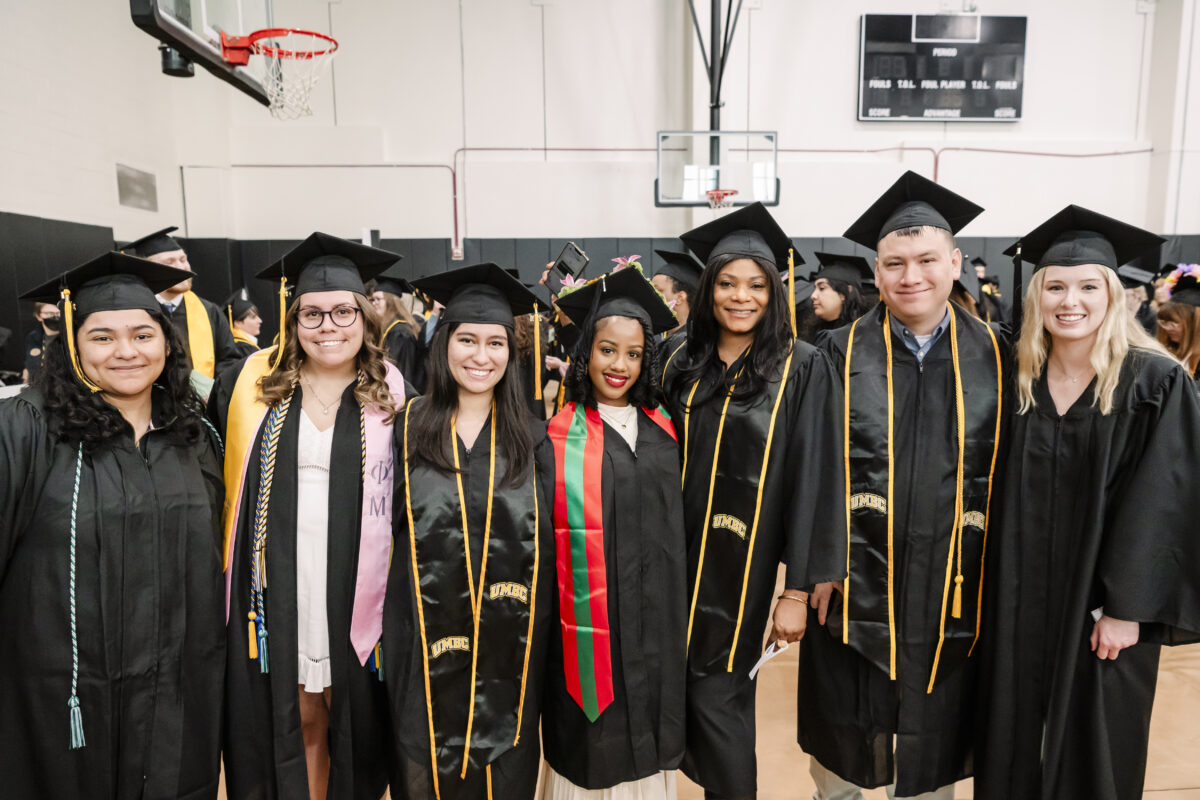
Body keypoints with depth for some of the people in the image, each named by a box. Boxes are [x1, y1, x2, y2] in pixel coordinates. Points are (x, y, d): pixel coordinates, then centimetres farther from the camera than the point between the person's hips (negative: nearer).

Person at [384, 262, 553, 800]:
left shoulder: (529, 437, -1)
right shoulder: (407, 428, -2)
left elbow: (547, 543, 1)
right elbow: (381, 527, 3)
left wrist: (536, 628, -4)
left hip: (508, 640, 1)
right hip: (426, 634, 0)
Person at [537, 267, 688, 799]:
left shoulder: (661, 427, 7)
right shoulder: (559, 434, -6)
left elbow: (673, 523, 14)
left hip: (655, 619, 4)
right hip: (589, 621, -3)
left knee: (646, 739, 15)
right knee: (592, 740, 9)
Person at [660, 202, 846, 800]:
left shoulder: (801, 369, -9)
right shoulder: (679, 358, 1)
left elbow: (812, 480, -10)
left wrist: (798, 589, -11)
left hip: (743, 564, -3)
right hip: (677, 556, 4)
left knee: (717, 696, 5)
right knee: (678, 686, 15)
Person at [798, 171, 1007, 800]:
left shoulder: (991, 357, 0)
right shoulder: (842, 354, -5)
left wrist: (994, 575, 1)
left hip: (950, 582, 2)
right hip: (854, 581, -1)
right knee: (843, 747, 15)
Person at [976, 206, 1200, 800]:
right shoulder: (1016, 379, 1)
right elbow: (998, 491, 5)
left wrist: (1126, 608, -15)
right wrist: (990, 588, 2)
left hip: (1100, 598, -3)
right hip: (1019, 598, 3)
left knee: (1092, 748, 12)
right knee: (1013, 735, 14)